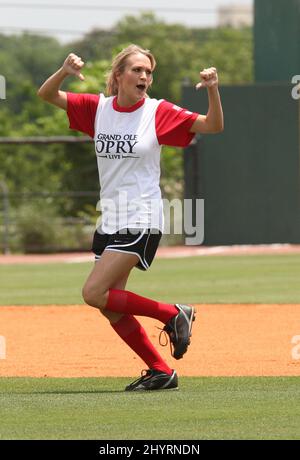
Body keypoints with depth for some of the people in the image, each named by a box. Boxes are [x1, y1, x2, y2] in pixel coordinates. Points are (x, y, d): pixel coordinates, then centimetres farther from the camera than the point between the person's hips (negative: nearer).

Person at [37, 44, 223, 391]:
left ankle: (173, 314, -4)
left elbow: (213, 126, -9)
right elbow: (46, 95, 1)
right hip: (109, 220, 6)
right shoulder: (97, 108, 4)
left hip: (140, 222, -6)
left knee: (94, 293, -17)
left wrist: (212, 90, -27)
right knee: (111, 308, 6)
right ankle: (161, 372, 15)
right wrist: (64, 72, -19)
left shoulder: (158, 112, -7)